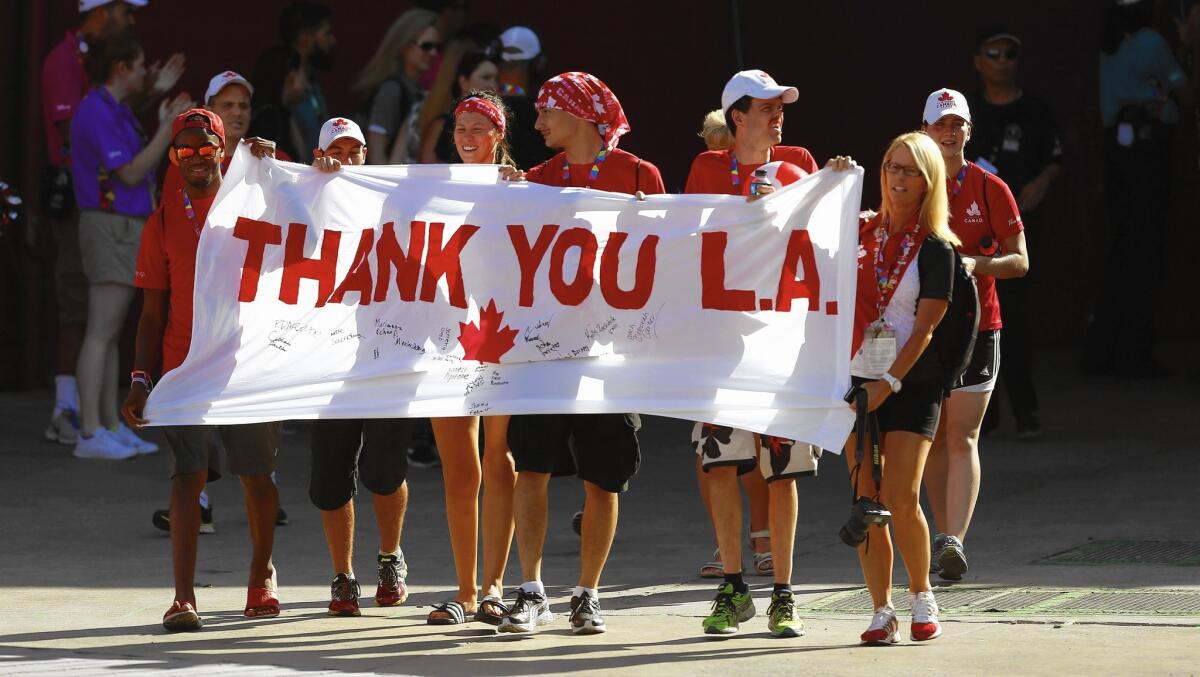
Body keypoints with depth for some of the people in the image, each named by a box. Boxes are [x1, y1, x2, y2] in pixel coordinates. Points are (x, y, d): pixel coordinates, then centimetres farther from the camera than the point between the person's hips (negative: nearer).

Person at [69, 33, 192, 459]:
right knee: (101, 333, -10)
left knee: (110, 333, 10)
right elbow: (130, 175, -17)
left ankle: (111, 428, 12)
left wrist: (163, 127, 14)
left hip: (127, 229, 11)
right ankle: (90, 435, -12)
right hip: (111, 228, -11)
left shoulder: (114, 112, 17)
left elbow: (138, 172, 17)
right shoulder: (97, 111, -15)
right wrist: (168, 130, -13)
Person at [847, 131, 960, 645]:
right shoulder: (862, 233, 9)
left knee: (901, 499, -11)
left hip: (912, 385, -4)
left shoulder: (936, 249, -2)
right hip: (860, 380, 4)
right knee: (867, 501, -1)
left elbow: (925, 328, -8)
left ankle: (922, 597, 9)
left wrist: (888, 384, -19)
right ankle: (881, 611, 4)